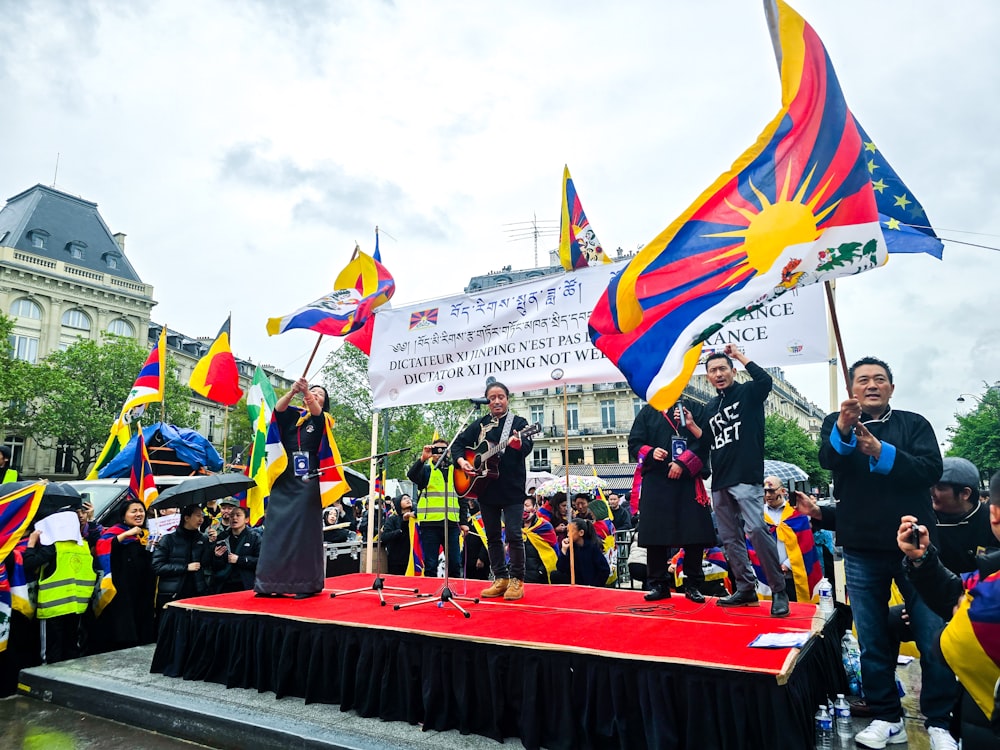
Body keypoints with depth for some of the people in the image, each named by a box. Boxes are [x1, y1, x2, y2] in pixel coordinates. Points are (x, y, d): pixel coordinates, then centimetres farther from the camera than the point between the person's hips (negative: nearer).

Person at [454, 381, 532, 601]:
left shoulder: (519, 423, -1)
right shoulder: (479, 425, 11)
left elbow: (527, 447, -17)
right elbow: (458, 444, 14)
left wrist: (518, 444, -41)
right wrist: (462, 461, -5)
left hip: (512, 489, -4)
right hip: (486, 489, 5)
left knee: (514, 535, -7)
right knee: (492, 536, 10)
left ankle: (517, 581, 4)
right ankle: (500, 579, 20)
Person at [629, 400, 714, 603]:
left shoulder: (692, 410, 11)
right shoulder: (648, 412, 12)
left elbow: (704, 441, 1)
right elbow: (634, 444, 7)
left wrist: (683, 463, -12)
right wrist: (650, 453, -14)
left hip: (688, 481, 0)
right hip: (656, 482, 0)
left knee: (694, 532, -1)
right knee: (655, 532, 0)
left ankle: (693, 584, 13)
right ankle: (658, 584, 12)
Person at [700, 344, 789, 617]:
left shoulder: (748, 392, 2)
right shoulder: (710, 408, 18)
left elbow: (765, 380, -20)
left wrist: (739, 355, -9)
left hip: (747, 478, -7)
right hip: (720, 482, 7)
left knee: (756, 530, -18)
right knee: (730, 539, 9)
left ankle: (779, 591, -6)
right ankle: (745, 589, 19)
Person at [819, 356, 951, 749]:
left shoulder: (914, 424, 7)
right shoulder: (836, 424, 6)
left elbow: (931, 469, -8)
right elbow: (828, 459, -14)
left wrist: (882, 453, -23)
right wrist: (842, 429, -34)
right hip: (862, 551, 1)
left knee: (935, 641, 1)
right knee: (872, 642, 8)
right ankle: (887, 718, 22)